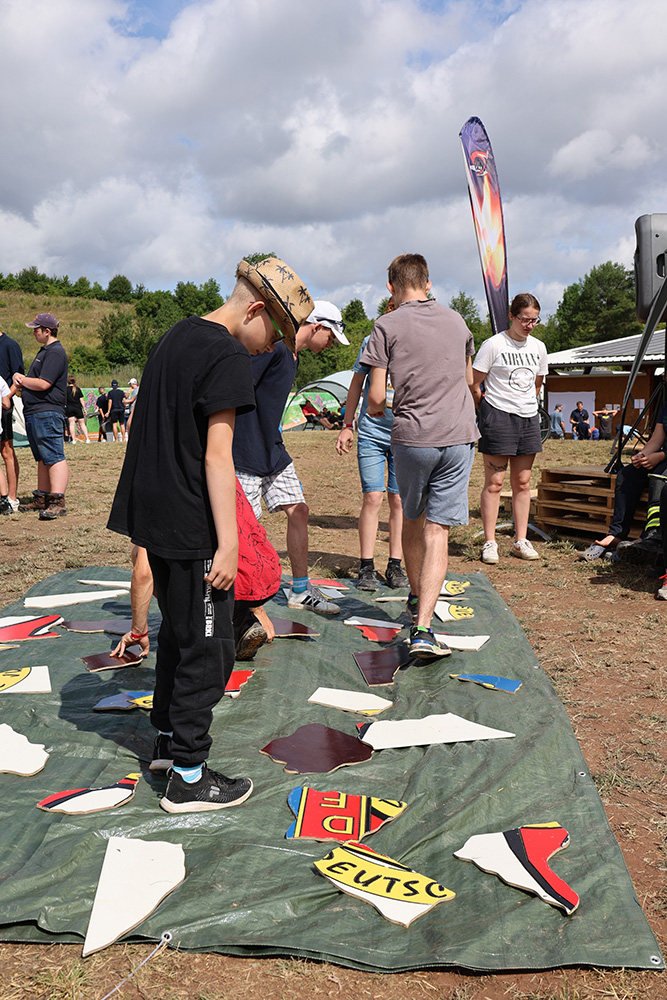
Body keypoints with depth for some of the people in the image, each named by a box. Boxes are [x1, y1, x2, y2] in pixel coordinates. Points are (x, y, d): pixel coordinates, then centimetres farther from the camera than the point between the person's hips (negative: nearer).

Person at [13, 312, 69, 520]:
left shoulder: (55, 352, -11)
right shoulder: (44, 351, 22)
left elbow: (43, 384, -20)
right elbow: (34, 381, 26)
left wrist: (22, 380, -3)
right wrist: (20, 378, 4)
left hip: (47, 412, -11)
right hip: (34, 413, 11)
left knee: (54, 457, -13)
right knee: (42, 458, 14)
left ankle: (57, 502, -18)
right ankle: (42, 498, 20)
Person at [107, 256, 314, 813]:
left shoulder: (176, 337, 14)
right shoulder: (228, 357, -15)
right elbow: (217, 455, -21)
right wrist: (228, 543, -19)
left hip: (152, 512, 10)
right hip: (190, 527, -10)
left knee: (180, 628, 22)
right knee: (208, 647, 2)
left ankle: (168, 736, 37)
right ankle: (187, 777, 12)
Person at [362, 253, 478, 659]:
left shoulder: (387, 326, -2)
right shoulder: (456, 320, 11)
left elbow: (376, 396, -5)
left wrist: (375, 409, 17)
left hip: (412, 436, -1)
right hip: (459, 435, 2)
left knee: (413, 519, 20)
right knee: (437, 530, -2)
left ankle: (417, 598, 37)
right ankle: (422, 629, -11)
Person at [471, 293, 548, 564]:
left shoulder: (538, 347, 11)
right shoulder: (493, 344, -6)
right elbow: (474, 384, -4)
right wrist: (487, 414, 3)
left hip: (529, 419, 6)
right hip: (498, 417, -5)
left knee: (522, 483, 8)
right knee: (494, 482, -4)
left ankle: (520, 541, 14)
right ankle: (489, 542, 2)